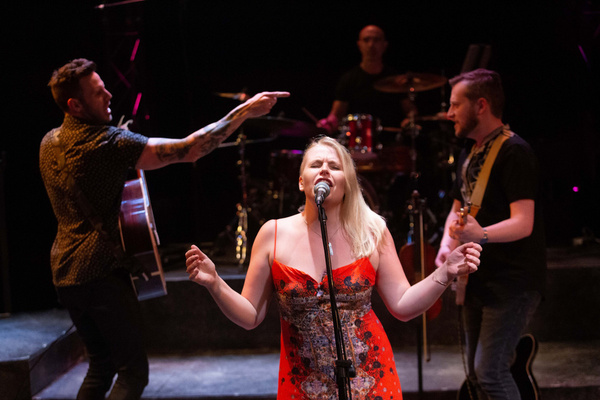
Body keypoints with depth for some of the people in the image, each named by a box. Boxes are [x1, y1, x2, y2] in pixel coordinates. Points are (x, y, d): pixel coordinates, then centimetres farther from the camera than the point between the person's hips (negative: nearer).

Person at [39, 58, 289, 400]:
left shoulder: (49, 143, 9)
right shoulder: (110, 143, -18)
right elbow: (187, 150, -24)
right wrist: (244, 112, -21)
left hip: (64, 271, 9)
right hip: (100, 272, -9)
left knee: (101, 366, 20)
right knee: (133, 371, -3)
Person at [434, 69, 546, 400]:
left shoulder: (513, 152, -16)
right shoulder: (470, 153, 12)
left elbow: (523, 222, -24)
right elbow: (457, 208, 22)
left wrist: (482, 235, -42)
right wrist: (447, 245, 2)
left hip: (512, 283, -9)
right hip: (478, 280, 9)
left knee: (490, 372, -15)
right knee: (476, 372, 14)